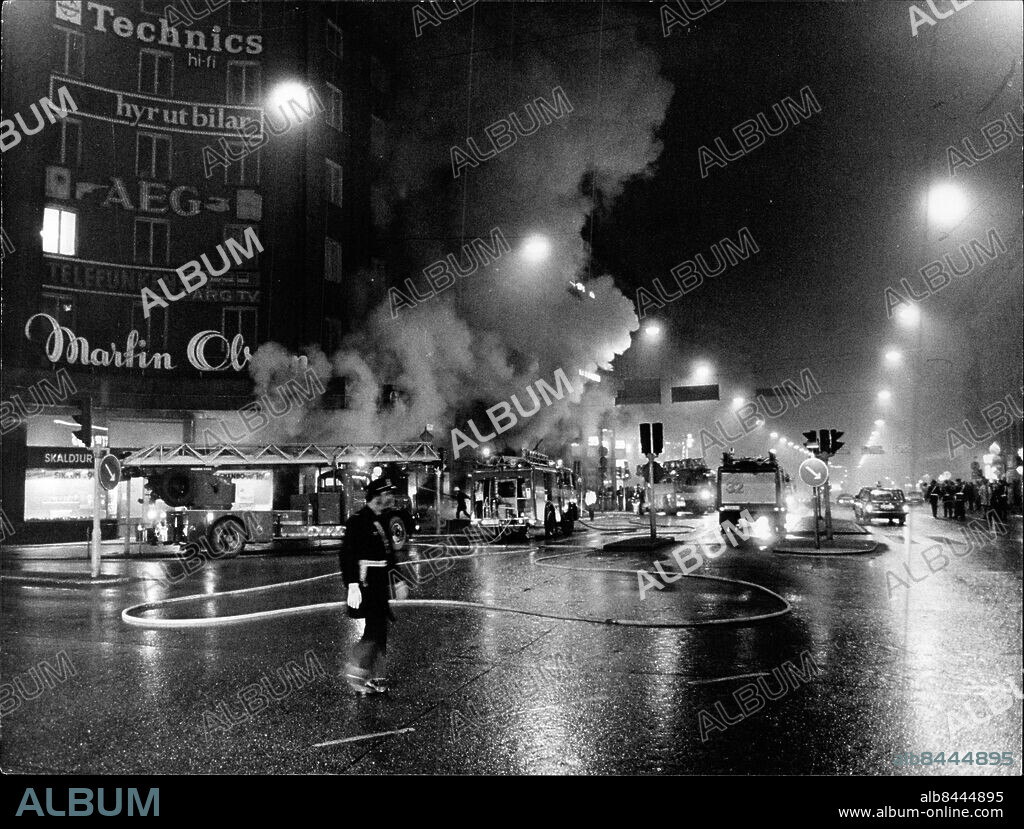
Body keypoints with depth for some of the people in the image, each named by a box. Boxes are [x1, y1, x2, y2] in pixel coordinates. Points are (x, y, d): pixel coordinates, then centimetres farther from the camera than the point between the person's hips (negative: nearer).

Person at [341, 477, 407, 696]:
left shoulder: (382, 522, 15)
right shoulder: (358, 521, -13)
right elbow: (347, 554, -19)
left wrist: (397, 579, 23)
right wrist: (353, 585, -25)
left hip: (380, 584, 9)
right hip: (366, 583, -9)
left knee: (378, 630, 11)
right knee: (375, 630, -12)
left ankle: (372, 677, 18)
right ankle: (356, 672, 1)